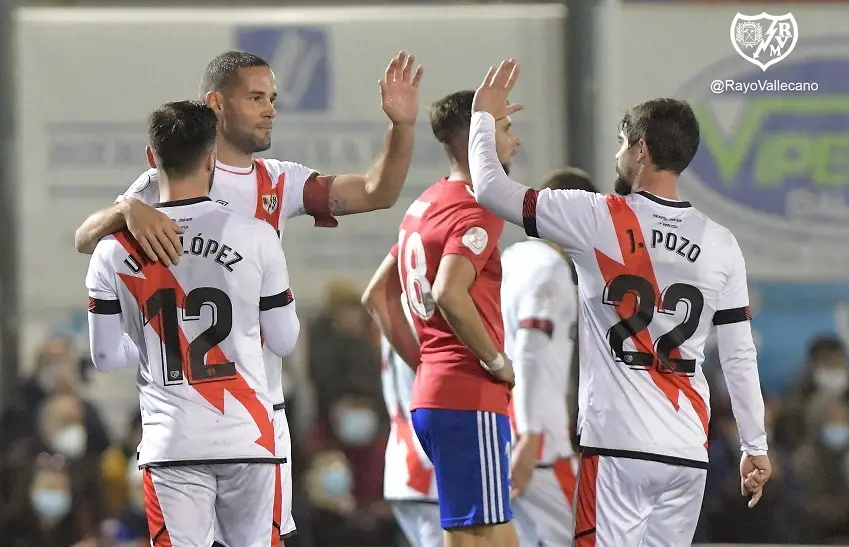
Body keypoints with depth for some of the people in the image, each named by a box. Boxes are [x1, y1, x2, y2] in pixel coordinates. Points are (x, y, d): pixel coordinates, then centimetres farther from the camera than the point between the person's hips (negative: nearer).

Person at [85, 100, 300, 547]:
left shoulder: (115, 249, -1)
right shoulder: (256, 237, -4)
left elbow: (106, 356, 5)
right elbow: (284, 341, 5)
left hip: (170, 443, 0)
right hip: (247, 438, 0)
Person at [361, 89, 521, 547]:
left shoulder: (425, 206, 17)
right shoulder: (476, 211, -12)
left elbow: (377, 296, 23)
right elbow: (449, 293, -28)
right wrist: (497, 361, -16)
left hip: (431, 391, 10)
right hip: (470, 401, -10)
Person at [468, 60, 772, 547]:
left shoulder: (599, 219, -4)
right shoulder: (721, 244, 6)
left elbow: (491, 188, 2)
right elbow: (741, 357, 8)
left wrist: (484, 117, 19)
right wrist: (756, 446, 16)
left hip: (618, 442, -4)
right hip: (688, 450, 4)